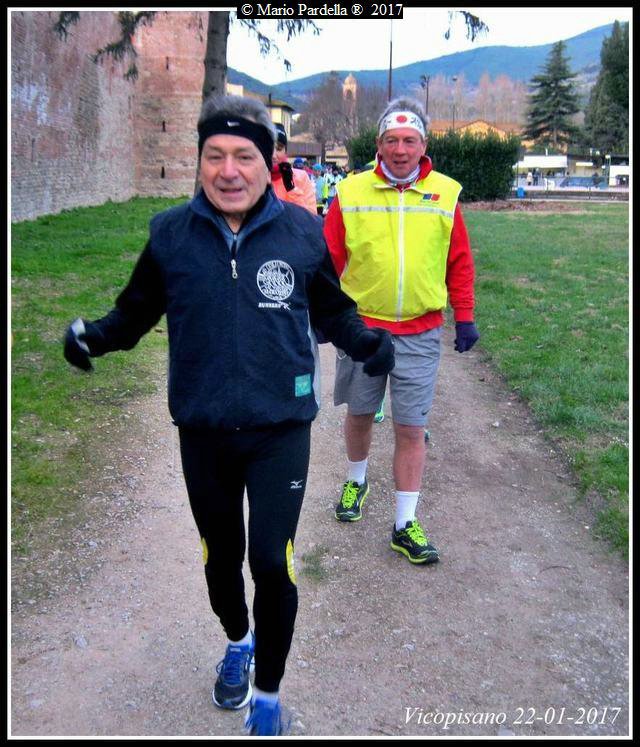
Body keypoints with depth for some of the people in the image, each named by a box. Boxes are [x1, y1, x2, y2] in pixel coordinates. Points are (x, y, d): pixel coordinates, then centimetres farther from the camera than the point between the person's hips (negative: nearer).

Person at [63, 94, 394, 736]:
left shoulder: (303, 232, -4)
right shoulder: (170, 233, -3)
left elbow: (332, 310, 10)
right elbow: (138, 309, 8)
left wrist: (366, 342, -5)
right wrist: (96, 335, -11)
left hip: (280, 428, -1)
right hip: (202, 430, 2)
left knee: (271, 562, -6)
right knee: (221, 556, 18)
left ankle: (268, 694, 22)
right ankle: (237, 641, 51)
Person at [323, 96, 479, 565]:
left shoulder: (445, 194, 1)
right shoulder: (351, 192, -3)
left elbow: (460, 262, 7)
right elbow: (328, 259, 1)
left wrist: (465, 317, 7)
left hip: (420, 334, 0)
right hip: (360, 327, 0)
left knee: (411, 429, 2)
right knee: (359, 414, 17)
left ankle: (405, 525, 15)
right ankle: (357, 481, 46)